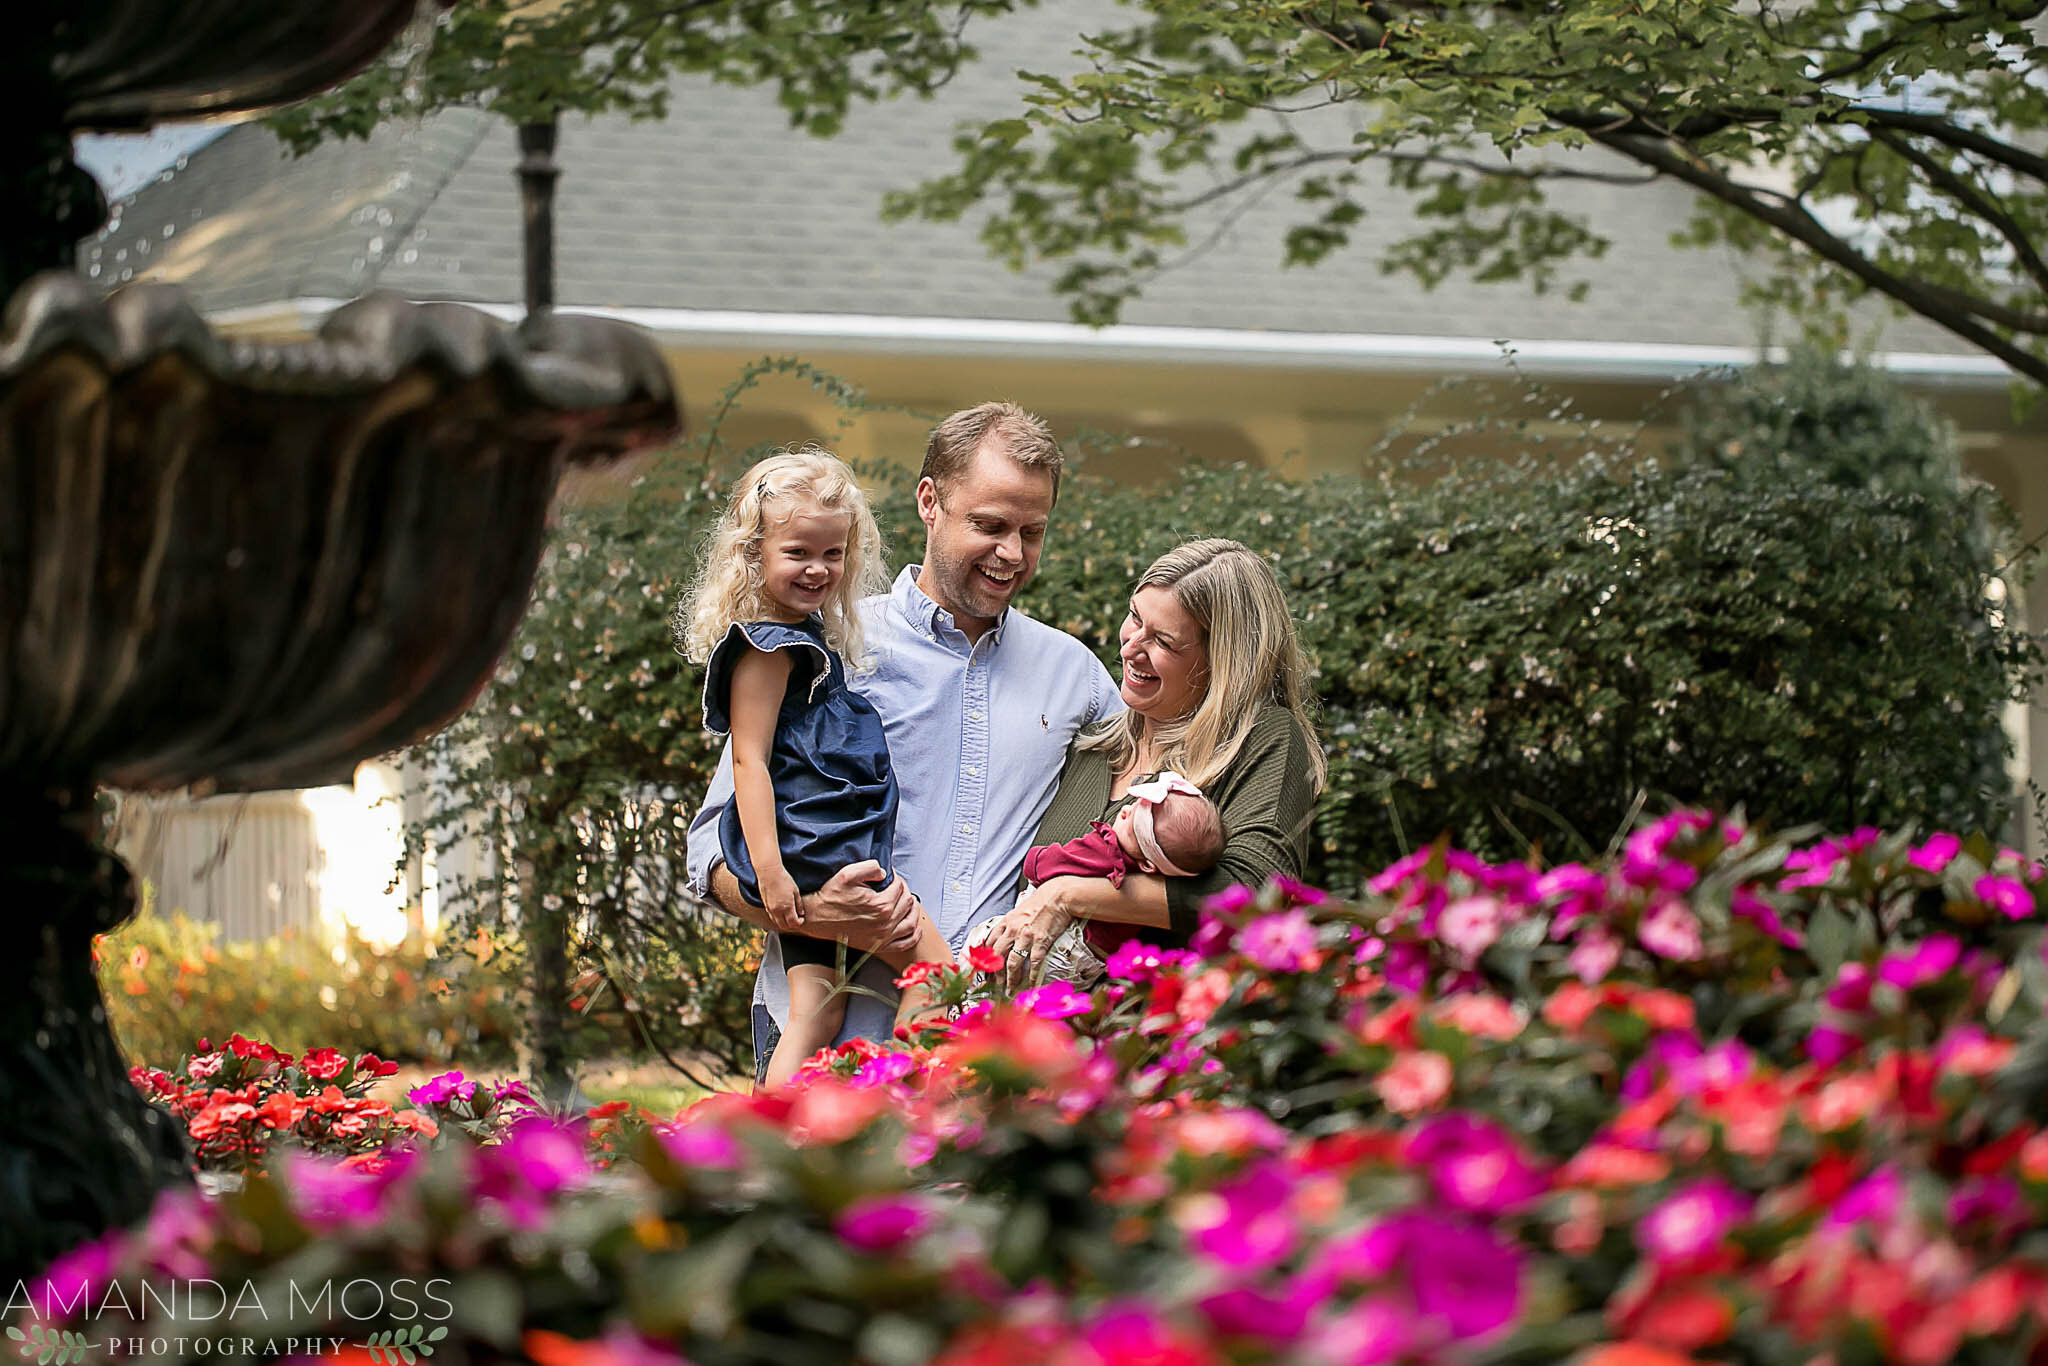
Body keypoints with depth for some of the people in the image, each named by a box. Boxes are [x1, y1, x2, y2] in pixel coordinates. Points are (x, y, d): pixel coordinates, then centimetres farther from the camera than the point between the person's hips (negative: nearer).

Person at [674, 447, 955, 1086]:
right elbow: (750, 761, -17)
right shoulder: (768, 647, -12)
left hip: (819, 855, 9)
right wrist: (768, 868, -22)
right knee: (936, 965, -6)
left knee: (817, 1015, 4)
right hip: (812, 852, -9)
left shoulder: (808, 637, 17)